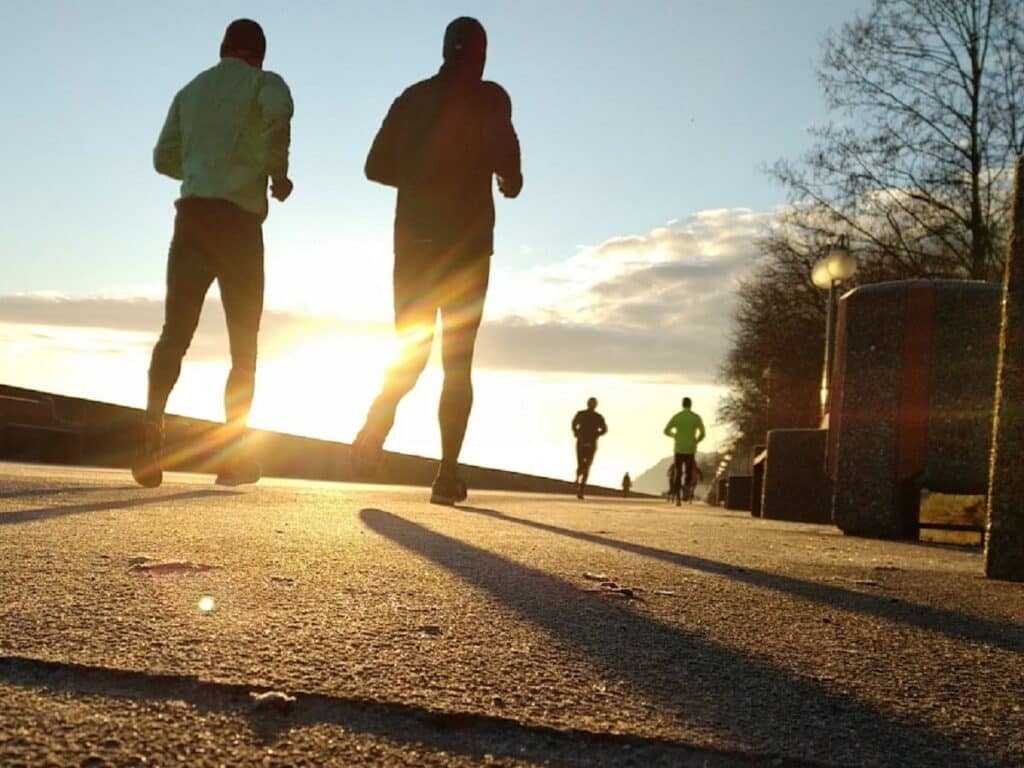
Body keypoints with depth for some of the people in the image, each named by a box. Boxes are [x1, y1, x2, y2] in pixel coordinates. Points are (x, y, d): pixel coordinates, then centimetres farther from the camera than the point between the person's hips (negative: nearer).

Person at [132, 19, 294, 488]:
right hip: (238, 219, -4)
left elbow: (165, 157, 21)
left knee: (175, 333, -1)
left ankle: (152, 427, -22)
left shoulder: (192, 89, 21)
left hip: (192, 214, 4)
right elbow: (278, 115, -19)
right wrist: (278, 173, -7)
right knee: (244, 344, 4)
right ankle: (233, 451, 1)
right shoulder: (265, 83, 6)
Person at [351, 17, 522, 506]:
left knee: (411, 351, 12)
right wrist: (510, 181, 6)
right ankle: (447, 474, -3)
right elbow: (505, 158, -16)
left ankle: (376, 423, -17)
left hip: (415, 240, 3)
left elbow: (376, 166, 10)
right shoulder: (489, 97, 0)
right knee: (458, 360, 3)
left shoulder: (414, 97, 12)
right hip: (467, 243, -3)